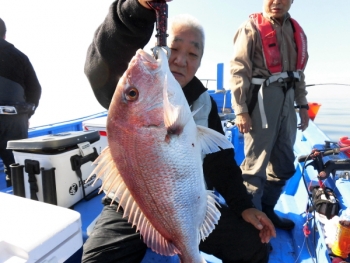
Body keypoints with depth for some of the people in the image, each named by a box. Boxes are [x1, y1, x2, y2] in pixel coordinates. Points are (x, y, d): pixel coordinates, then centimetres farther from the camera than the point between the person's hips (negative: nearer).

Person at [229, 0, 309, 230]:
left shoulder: (296, 31, 19)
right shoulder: (252, 27, 0)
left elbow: (299, 72, 23)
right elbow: (238, 70, -9)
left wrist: (303, 104, 17)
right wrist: (241, 110, -16)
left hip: (287, 99, 7)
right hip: (261, 98, -7)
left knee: (284, 164, 12)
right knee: (256, 164, -2)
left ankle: (267, 209, 28)